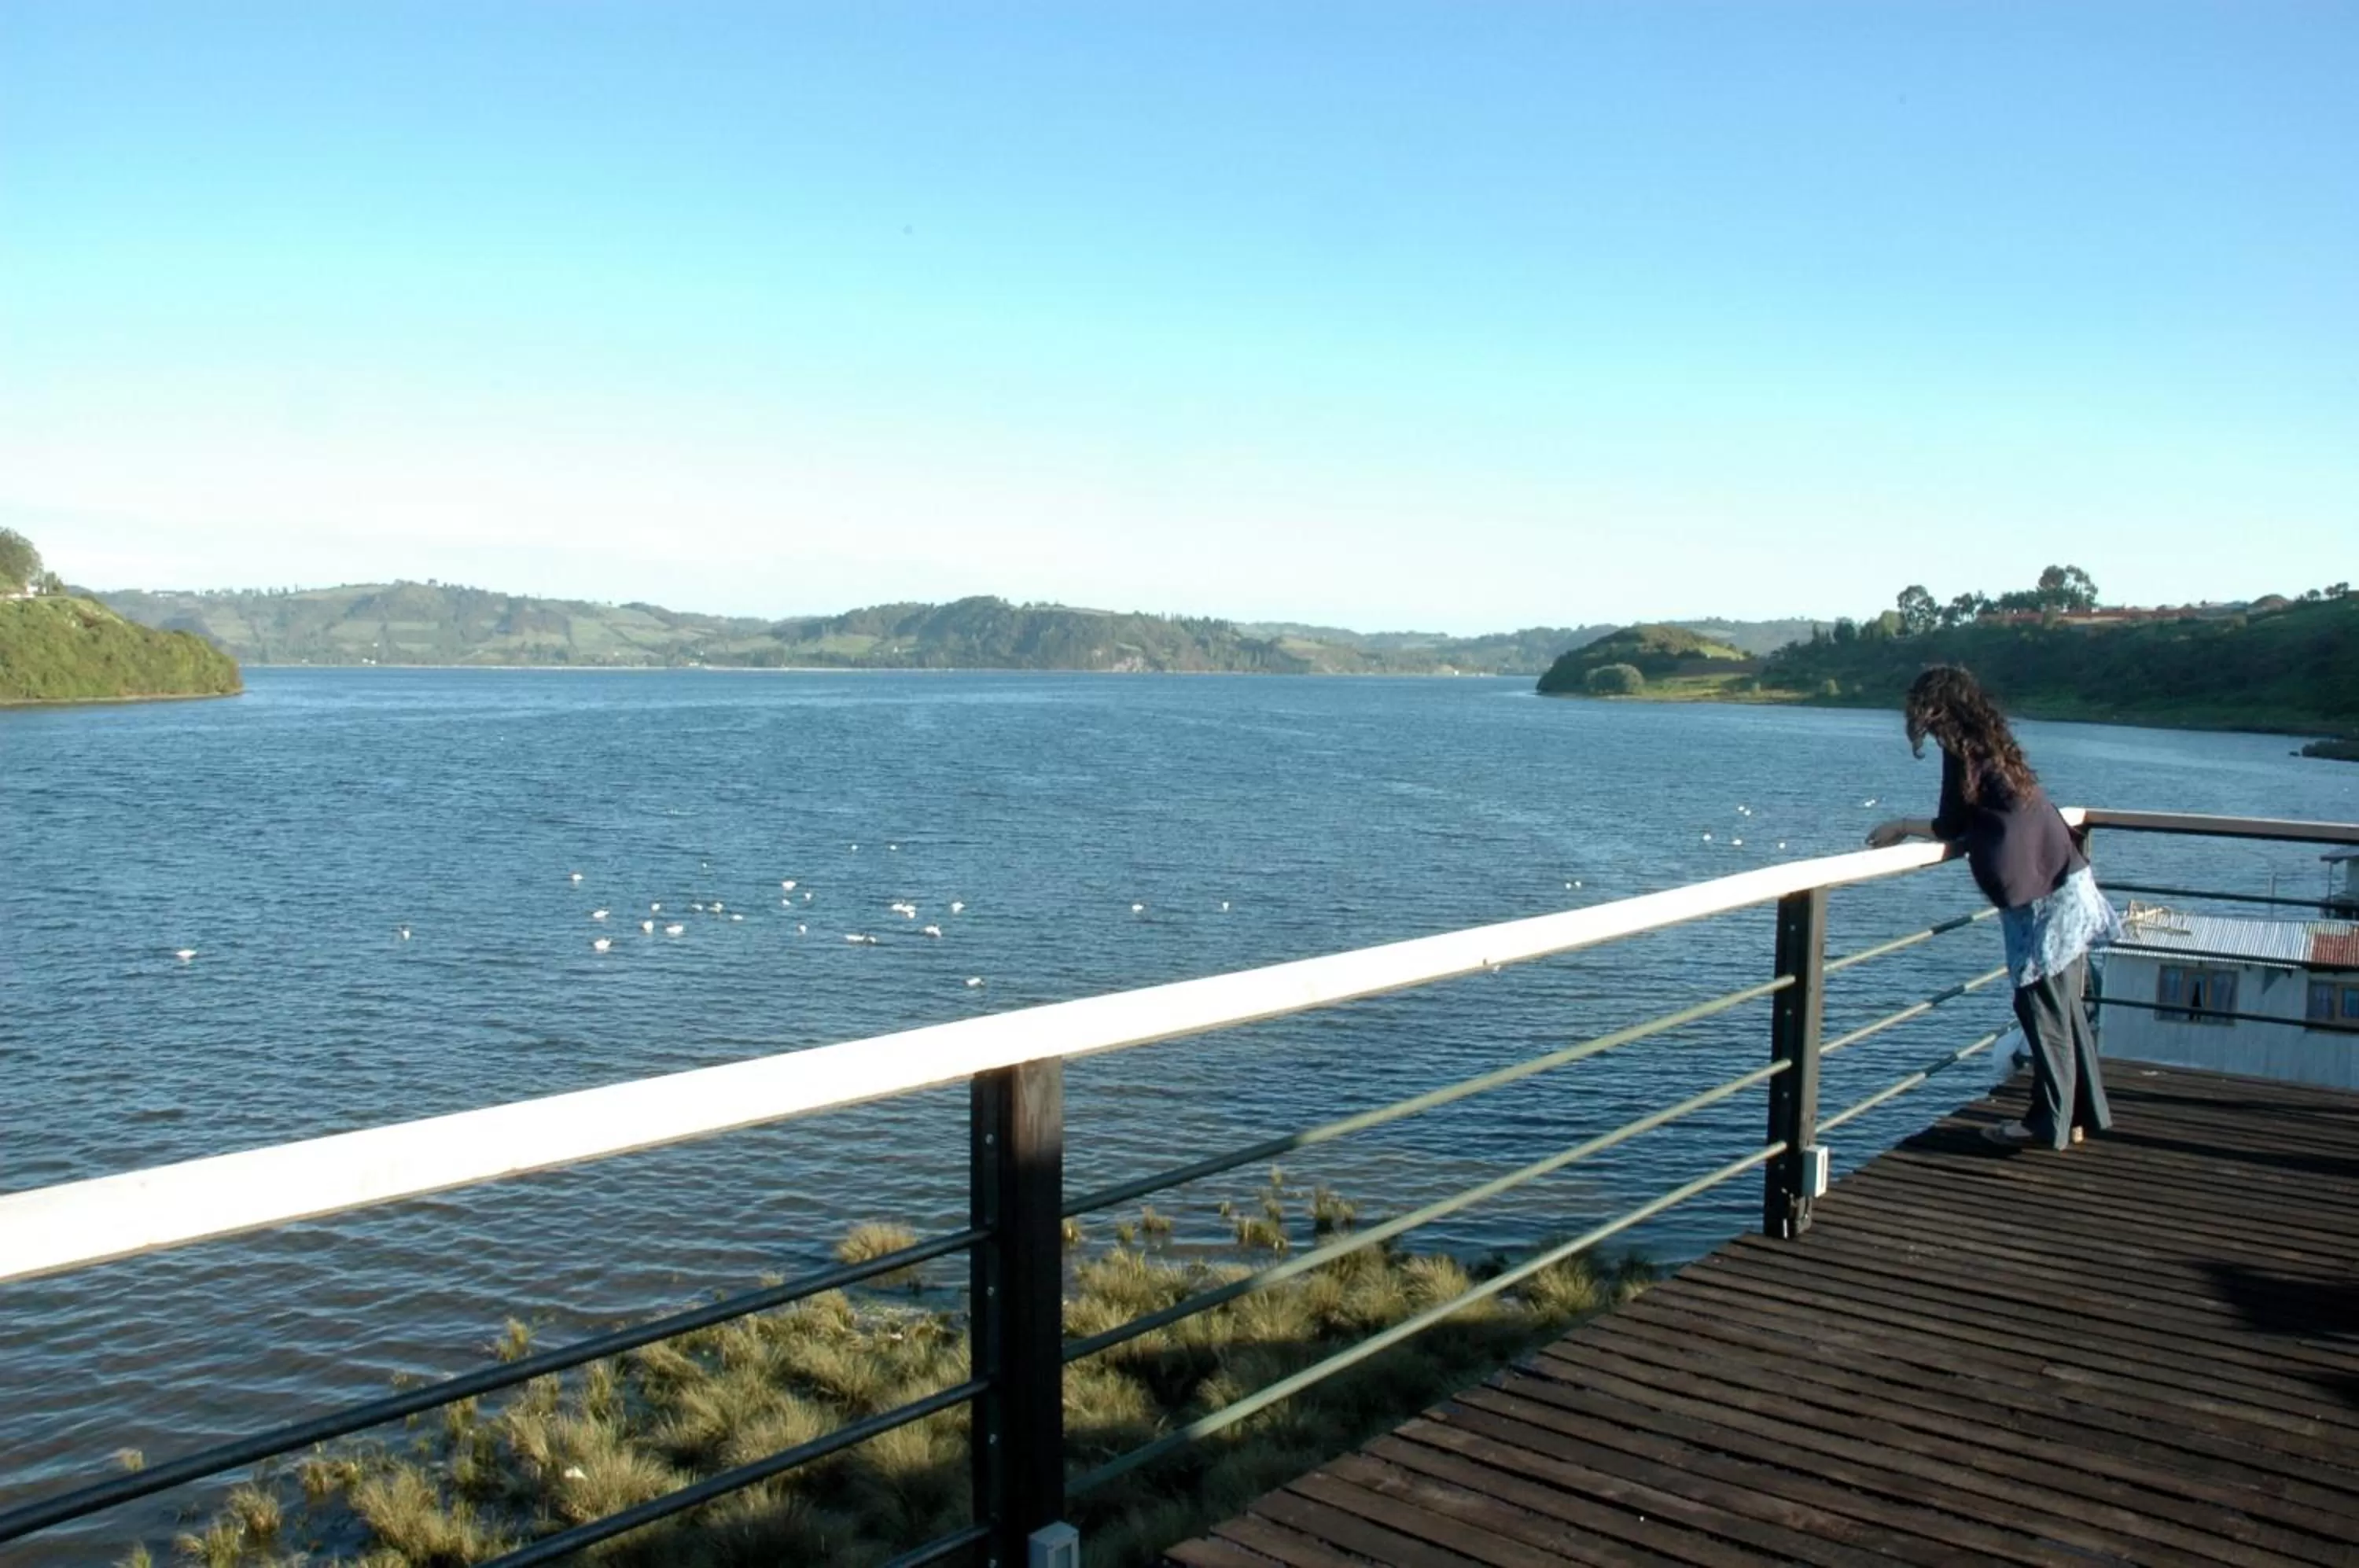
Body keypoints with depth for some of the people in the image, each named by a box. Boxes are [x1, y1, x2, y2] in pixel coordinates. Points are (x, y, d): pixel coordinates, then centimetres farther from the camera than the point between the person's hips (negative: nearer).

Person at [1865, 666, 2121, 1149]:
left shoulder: (1963, 751, -12)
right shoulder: (1993, 742, 13)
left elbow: (1953, 827, -8)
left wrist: (1901, 827, 4)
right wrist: (1909, 828, 17)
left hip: (2043, 897, -9)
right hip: (2066, 884, 9)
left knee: (2043, 1008, -1)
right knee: (2065, 1007, 15)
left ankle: (2050, 1124, 6)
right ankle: (2082, 1114, 24)